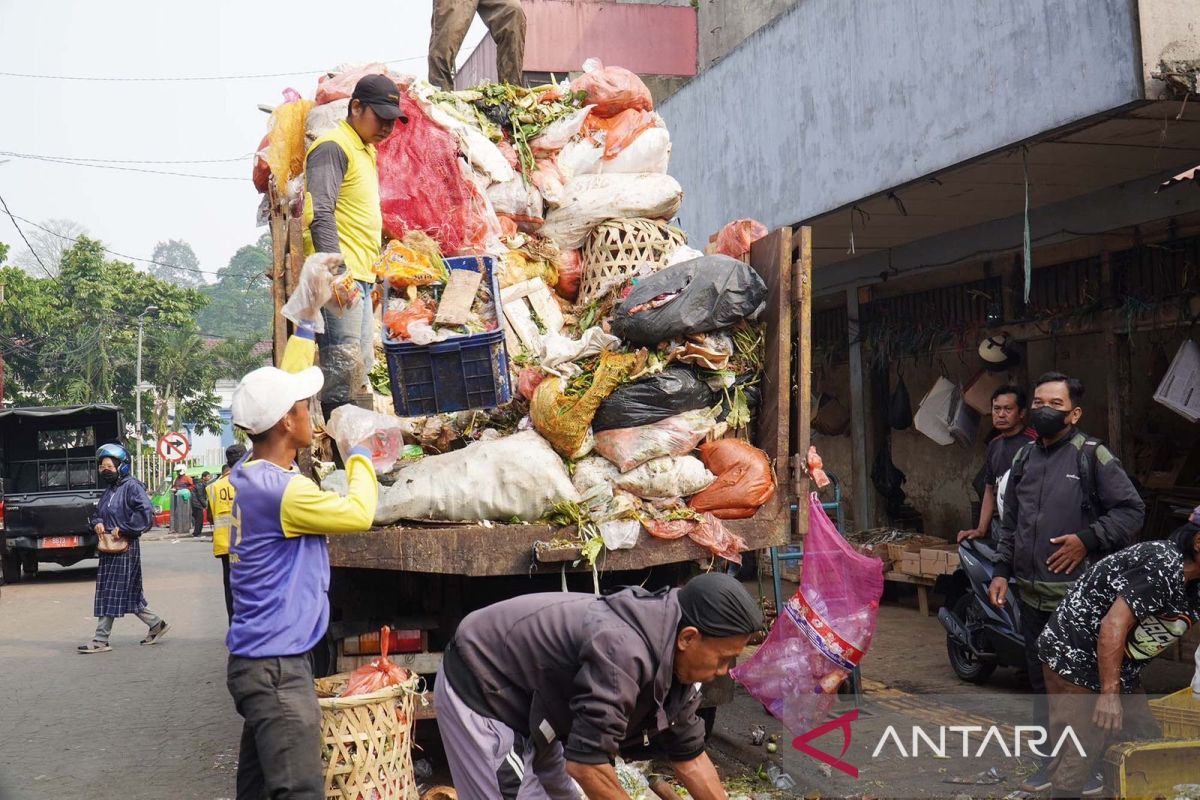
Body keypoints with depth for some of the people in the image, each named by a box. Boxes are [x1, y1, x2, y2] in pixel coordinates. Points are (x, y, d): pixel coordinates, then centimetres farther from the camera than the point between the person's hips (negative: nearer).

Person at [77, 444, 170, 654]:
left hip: (125, 547, -9)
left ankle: (101, 640, -3)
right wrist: (97, 523, 4)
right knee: (128, 593, 11)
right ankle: (156, 624, 23)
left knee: (111, 593, -6)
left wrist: (122, 529, -19)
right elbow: (98, 513, 27)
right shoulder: (109, 491, 17)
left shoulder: (132, 486, -10)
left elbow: (146, 513, -21)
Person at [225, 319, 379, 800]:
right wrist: (360, 461, 3)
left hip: (261, 661, 10)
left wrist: (305, 334, 27)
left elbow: (279, 394, 19)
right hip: (277, 668, -10)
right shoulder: (279, 490, -20)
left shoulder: (251, 473, 7)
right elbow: (359, 513, -14)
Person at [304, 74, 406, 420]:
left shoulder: (366, 151, 22)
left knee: (360, 369, 11)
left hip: (359, 276, 10)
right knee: (344, 367, -15)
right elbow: (321, 215, -19)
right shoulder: (333, 147, -8)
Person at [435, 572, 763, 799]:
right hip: (478, 692, -10)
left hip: (524, 703, 10)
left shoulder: (674, 664, -4)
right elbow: (585, 764, -34)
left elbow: (689, 755, 7)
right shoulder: (623, 653, -35)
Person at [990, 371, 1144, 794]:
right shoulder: (1024, 458, 13)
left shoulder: (1092, 456, -6)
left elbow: (1132, 510, -7)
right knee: (1042, 681, 14)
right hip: (1033, 595, 6)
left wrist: (1087, 541, -14)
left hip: (1078, 597, -6)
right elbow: (1010, 521, 19)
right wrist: (1002, 571, 13)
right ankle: (1051, 763, 26)